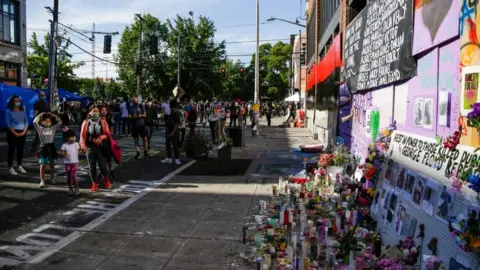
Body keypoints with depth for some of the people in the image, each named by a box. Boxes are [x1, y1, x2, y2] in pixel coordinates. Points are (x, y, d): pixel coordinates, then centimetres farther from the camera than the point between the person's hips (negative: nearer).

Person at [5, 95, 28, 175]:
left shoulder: (23, 110, 9)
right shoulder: (8, 111, -2)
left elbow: (26, 121, 9)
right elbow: (8, 123, -7)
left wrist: (24, 131, -5)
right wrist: (14, 133, -15)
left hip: (22, 133, 4)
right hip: (12, 132, -4)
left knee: (21, 149, 8)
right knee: (11, 150, 0)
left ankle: (19, 166, 20)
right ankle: (11, 168, 3)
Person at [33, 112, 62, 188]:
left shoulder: (53, 128, 4)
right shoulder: (40, 128, -1)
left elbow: (60, 122, 0)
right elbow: (34, 122, -14)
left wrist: (53, 115, -1)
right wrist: (40, 115, -7)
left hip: (51, 147, 2)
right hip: (43, 147, -2)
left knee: (52, 164, 12)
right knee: (43, 165, -8)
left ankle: (52, 178, 29)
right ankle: (42, 181, -9)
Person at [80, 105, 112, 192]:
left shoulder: (103, 122, 5)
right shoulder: (86, 122, 6)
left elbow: (107, 133, -1)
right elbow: (82, 135, 0)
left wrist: (101, 137, -22)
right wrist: (83, 145, -15)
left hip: (101, 147, -1)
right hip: (90, 148, 1)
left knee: (103, 165, -2)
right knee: (92, 167, 5)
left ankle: (106, 179, 28)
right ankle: (95, 184, 17)